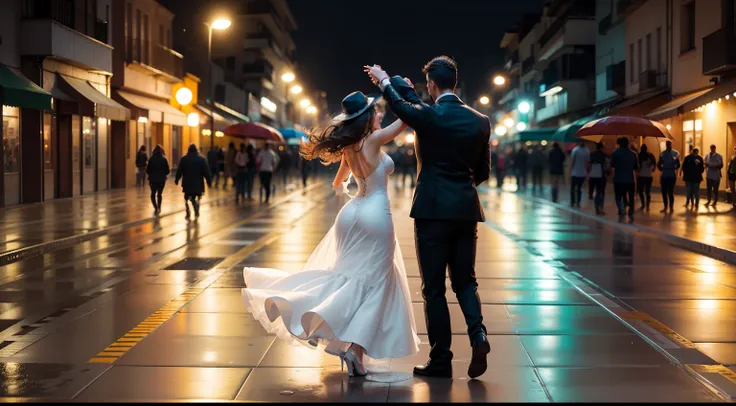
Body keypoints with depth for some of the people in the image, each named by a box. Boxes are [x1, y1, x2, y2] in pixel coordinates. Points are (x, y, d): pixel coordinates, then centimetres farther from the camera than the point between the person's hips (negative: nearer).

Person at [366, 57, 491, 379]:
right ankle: (477, 334, -9)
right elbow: (483, 172, 12)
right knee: (465, 281, 15)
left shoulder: (426, 115, -8)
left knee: (434, 288, 3)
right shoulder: (480, 120, 4)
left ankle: (441, 360, 6)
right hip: (466, 210, 4)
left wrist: (384, 80, 32)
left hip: (433, 209, -4)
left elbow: (399, 104, 13)